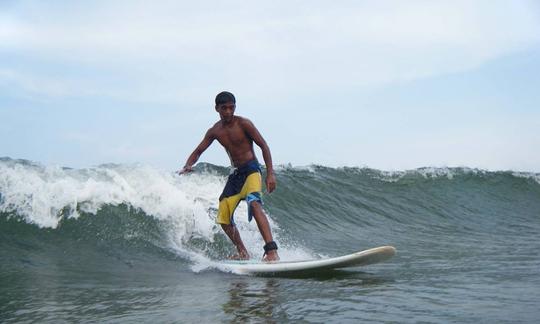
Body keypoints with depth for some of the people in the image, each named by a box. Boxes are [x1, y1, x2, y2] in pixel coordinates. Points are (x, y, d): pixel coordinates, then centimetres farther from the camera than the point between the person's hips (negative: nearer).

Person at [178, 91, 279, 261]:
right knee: (223, 217, 6)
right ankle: (242, 252, 22)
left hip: (251, 170, -7)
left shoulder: (243, 123, -10)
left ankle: (271, 250, -38)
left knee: (254, 204, -33)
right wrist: (187, 166, -8)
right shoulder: (214, 131, 6)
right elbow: (198, 151, 14)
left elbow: (264, 146, -9)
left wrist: (270, 173, -16)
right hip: (236, 174, 7)